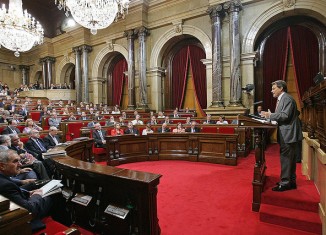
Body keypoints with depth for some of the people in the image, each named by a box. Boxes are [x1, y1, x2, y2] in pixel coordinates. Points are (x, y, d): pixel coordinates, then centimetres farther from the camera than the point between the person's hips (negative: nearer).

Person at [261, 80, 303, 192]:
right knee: (290, 158, 17)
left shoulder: (287, 99, -14)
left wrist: (270, 115, -17)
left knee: (286, 158, -4)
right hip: (286, 134, 10)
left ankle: (285, 183, 5)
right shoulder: (281, 99, 16)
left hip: (288, 134, -10)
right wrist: (270, 116, 6)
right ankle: (291, 181, 28)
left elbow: (285, 115, -24)